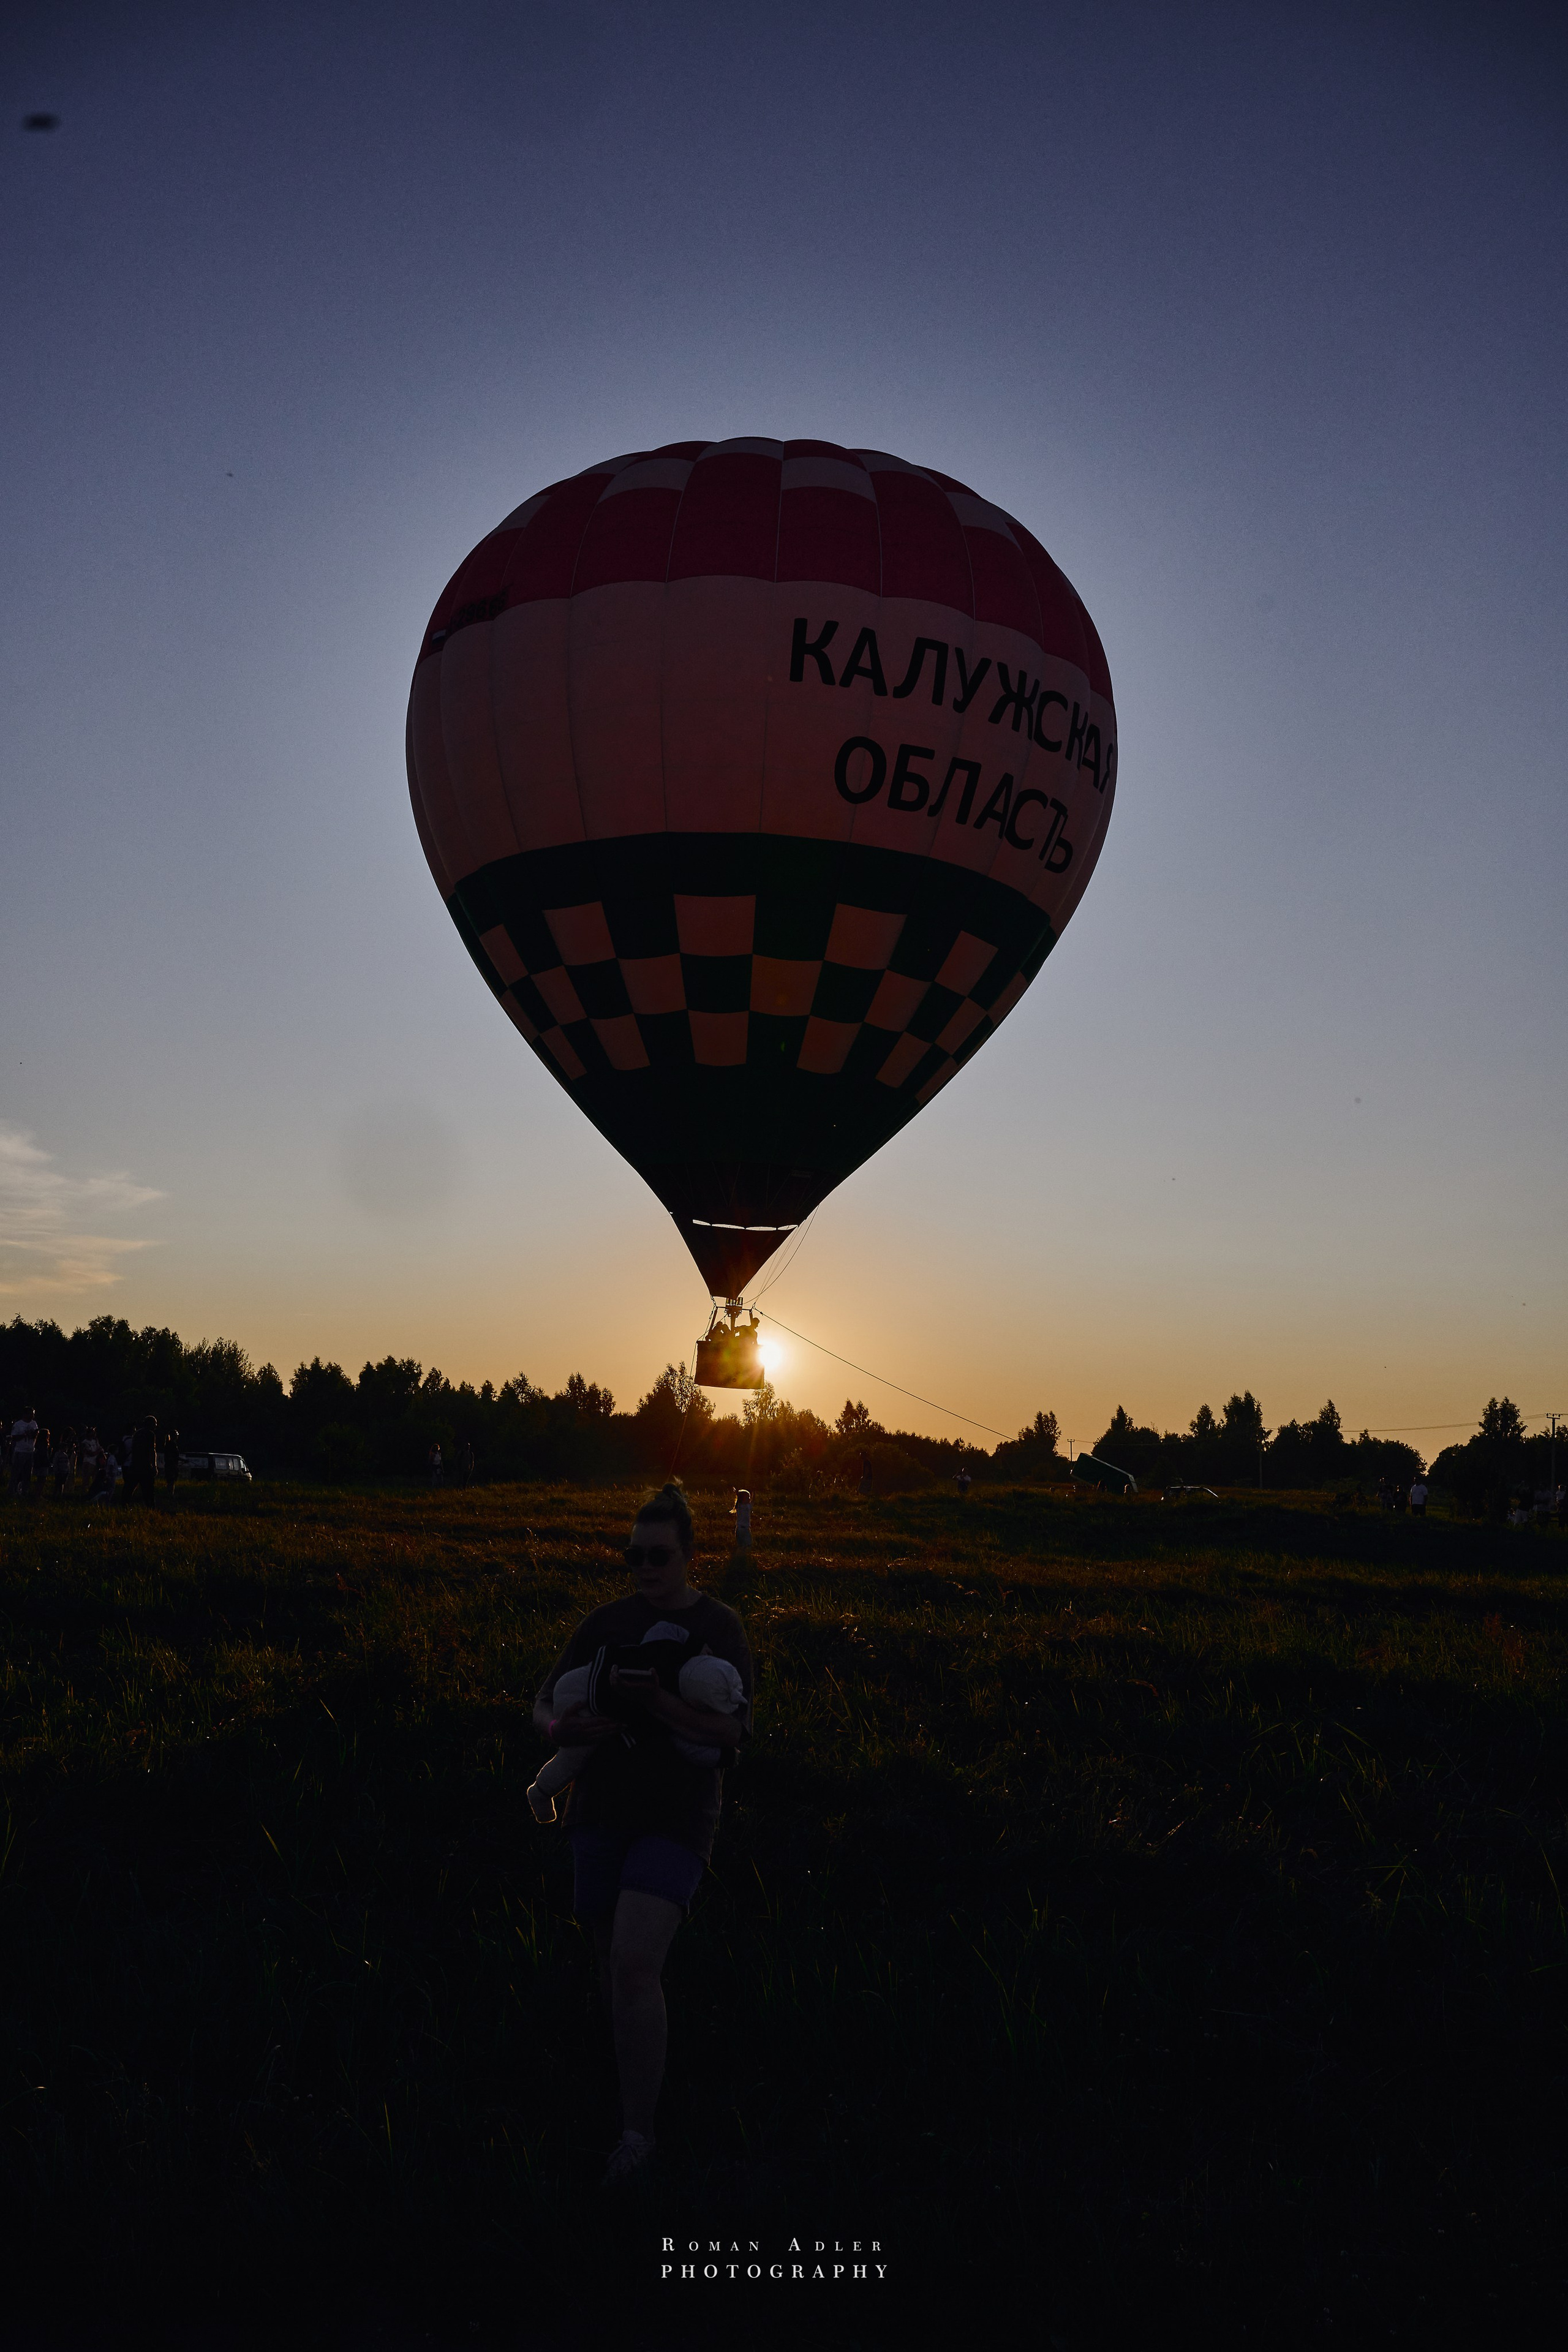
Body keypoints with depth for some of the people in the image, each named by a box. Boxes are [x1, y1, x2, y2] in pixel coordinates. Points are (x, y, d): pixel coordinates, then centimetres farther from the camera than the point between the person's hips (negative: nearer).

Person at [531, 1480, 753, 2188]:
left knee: (634, 1962, -17)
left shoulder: (718, 1627, -5)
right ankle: (638, 2081, 38)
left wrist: (656, 1701, -27)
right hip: (601, 1811, 4)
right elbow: (546, 1699, 8)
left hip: (677, 1817, -4)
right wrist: (559, 1727, -16)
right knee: (612, 1959, 12)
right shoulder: (607, 1622, 5)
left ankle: (639, 2130, -4)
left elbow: (732, 1730, -12)